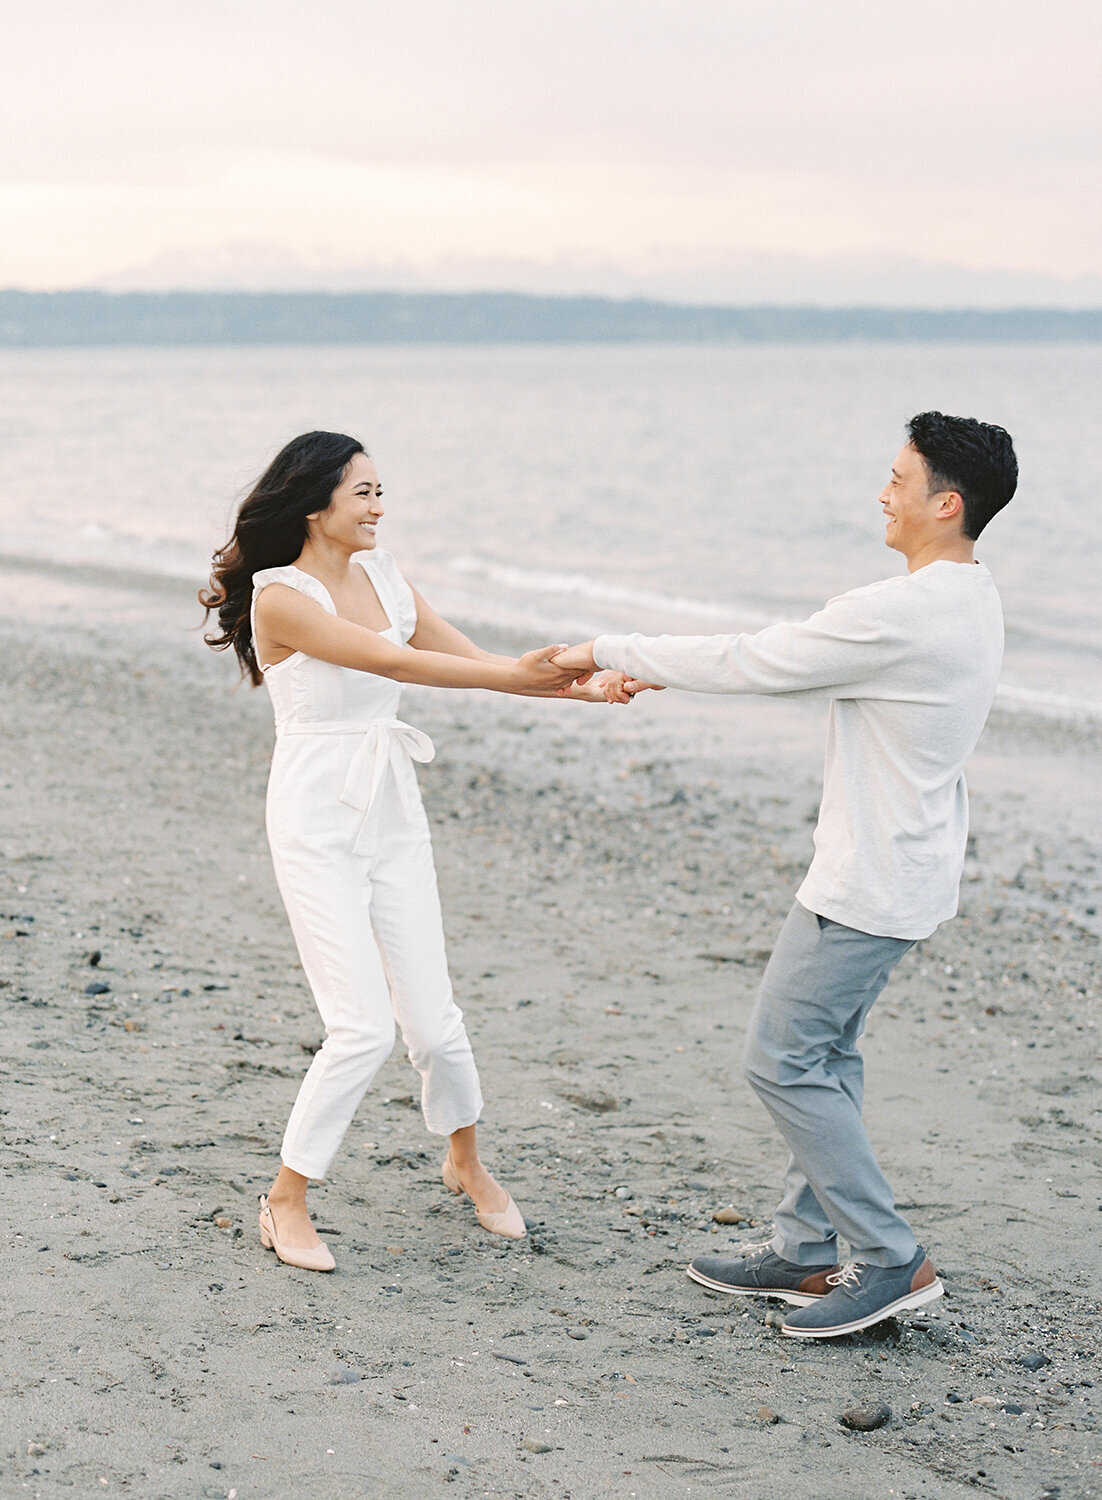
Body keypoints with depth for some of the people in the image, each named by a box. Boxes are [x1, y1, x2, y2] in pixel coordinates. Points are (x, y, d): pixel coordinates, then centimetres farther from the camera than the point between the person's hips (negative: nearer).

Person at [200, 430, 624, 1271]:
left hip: (393, 815, 6)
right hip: (317, 825, -6)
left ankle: (466, 1163, 34)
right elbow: (391, 661, -24)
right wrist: (516, 676, -30)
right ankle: (286, 1202, 9)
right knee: (365, 1028, -10)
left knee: (432, 1018, 7)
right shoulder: (281, 598, -15)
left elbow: (468, 656, 5)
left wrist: (579, 688, -6)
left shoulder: (382, 574, 6)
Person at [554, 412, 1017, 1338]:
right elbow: (793, 663, 11)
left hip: (869, 883, -10)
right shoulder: (971, 601, 8)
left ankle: (892, 1261, 3)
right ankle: (806, 1250, 25)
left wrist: (612, 652, -5)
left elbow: (750, 664, -18)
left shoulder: (902, 614, -25)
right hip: (909, 871, 10)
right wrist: (657, 673, 9)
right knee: (825, 1056, 16)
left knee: (783, 1059, -1)